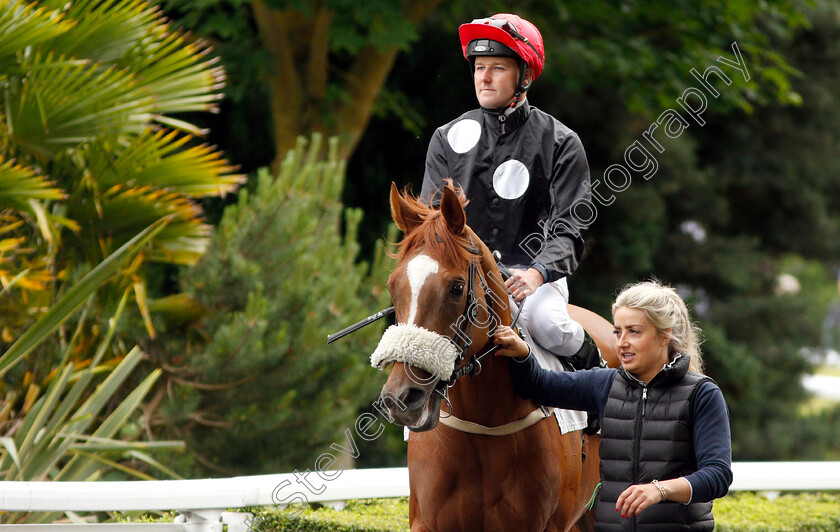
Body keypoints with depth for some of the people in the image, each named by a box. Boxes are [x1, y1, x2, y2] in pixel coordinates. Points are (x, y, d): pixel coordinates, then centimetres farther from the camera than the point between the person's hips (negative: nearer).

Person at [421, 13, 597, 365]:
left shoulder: (561, 143, 2)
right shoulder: (448, 138, 11)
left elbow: (568, 230, -7)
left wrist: (535, 274, -27)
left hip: (533, 274, -3)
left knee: (545, 323, -33)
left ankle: (594, 363, -2)